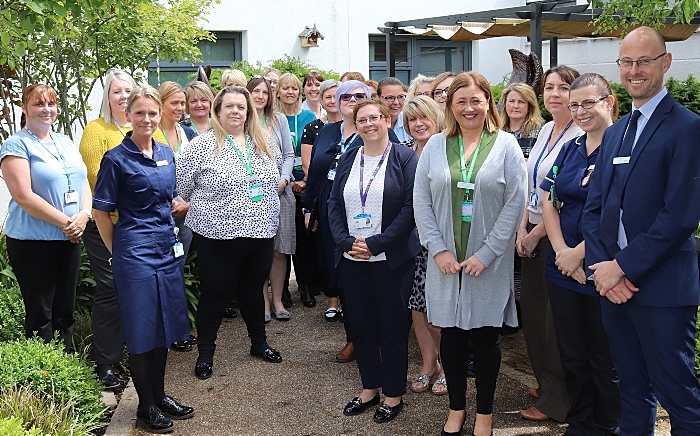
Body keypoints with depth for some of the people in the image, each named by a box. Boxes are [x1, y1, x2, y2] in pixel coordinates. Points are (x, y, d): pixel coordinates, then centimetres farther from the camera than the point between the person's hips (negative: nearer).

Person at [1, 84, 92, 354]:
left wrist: (83, 216, -8)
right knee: (40, 315, 2)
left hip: (69, 240, 6)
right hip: (32, 242, -6)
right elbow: (24, 196, -16)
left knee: (65, 312, 13)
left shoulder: (65, 143, 13)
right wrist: (65, 222, -16)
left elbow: (84, 183, 12)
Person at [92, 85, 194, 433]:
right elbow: (101, 212, -6)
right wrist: (118, 251, 0)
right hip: (135, 252, -6)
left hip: (168, 248, 6)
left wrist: (168, 233, 17)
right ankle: (146, 407, 15)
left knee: (165, 325, 13)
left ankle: (160, 395, 27)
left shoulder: (166, 153, 8)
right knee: (142, 329, 1)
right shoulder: (116, 159, -10)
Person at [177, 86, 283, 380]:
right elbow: (184, 185, -4)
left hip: (261, 234, 5)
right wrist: (205, 208, 6)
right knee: (215, 294, 6)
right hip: (218, 236, -5)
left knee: (253, 289, 19)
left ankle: (259, 343, 35)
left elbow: (273, 181, 19)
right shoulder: (203, 145, -9)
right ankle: (206, 353, 20)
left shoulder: (261, 144, 8)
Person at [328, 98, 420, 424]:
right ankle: (370, 388, 27)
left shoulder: (405, 158, -4)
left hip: (391, 259, -4)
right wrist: (346, 242, -8)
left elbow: (410, 206, -11)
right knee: (360, 324, 11)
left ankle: (394, 394, 18)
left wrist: (376, 244, -16)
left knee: (392, 325, 4)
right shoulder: (347, 160, 10)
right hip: (352, 259, 4)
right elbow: (334, 204, 8)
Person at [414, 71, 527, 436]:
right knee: (451, 334, 9)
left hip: (489, 263, -2)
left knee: (485, 335, 7)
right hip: (445, 261, 2)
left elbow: (515, 204, -7)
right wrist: (438, 249, -8)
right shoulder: (435, 146, 5)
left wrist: (486, 254, -12)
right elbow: (421, 200, 2)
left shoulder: (506, 145, -2)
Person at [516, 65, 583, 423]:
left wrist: (535, 235, -11)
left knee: (555, 319, 3)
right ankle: (546, 383, 34)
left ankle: (556, 400, 19)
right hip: (531, 233, 8)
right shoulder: (546, 130, 9)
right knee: (532, 311, 15)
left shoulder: (581, 137, -16)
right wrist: (522, 228, 2)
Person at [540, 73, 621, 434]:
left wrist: (580, 253, -16)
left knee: (604, 359, 8)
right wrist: (561, 250, -8)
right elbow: (549, 201, 6)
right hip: (562, 268, 6)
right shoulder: (569, 149, 10)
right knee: (572, 354, 15)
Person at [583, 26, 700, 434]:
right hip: (614, 282, 7)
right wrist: (601, 267, -5)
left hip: (662, 288, -7)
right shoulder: (614, 132, 15)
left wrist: (623, 267, -15)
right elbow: (594, 207, 10)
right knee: (633, 389, 17)